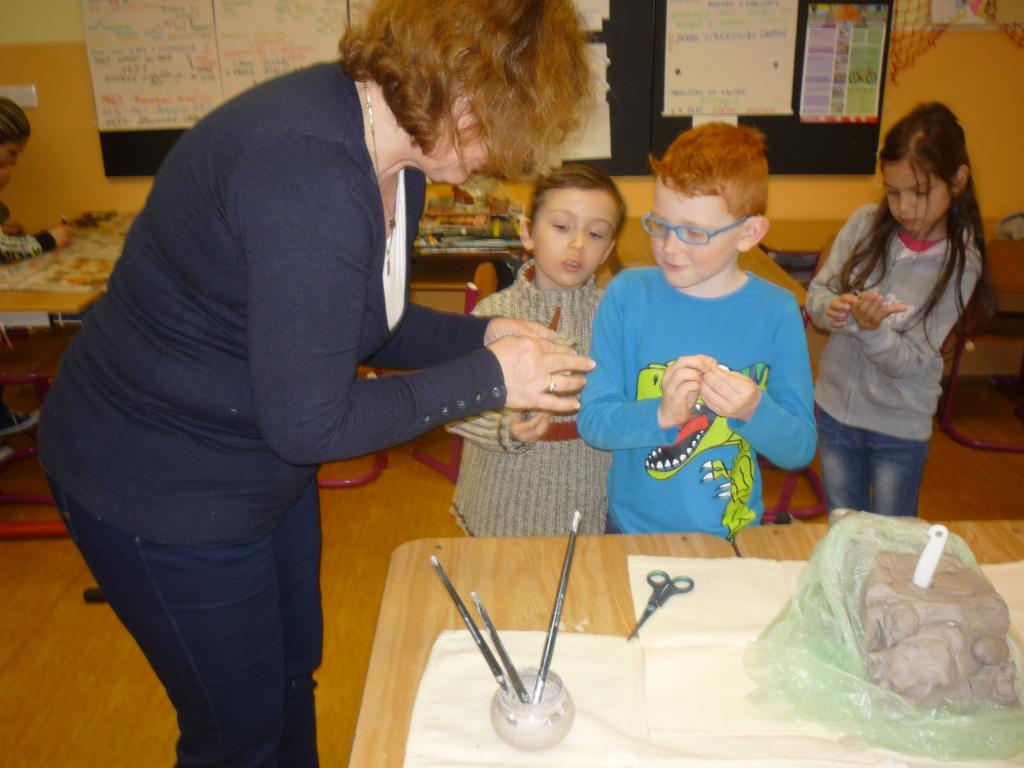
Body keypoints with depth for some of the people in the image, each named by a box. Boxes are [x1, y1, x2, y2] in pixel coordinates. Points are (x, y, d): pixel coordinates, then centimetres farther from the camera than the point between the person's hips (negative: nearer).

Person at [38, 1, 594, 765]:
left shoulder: (396, 151, -4)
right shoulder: (310, 170, -34)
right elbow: (309, 422, -29)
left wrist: (479, 336, -7)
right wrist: (486, 380, -21)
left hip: (266, 467, 9)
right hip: (161, 490, -8)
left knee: (292, 674, 26)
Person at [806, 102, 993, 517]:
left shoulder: (960, 264, -14)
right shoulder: (865, 223, -9)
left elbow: (911, 363, -16)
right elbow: (816, 292, -3)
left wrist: (874, 329, -36)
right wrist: (831, 310, -26)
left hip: (900, 425, -2)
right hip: (835, 406, 2)